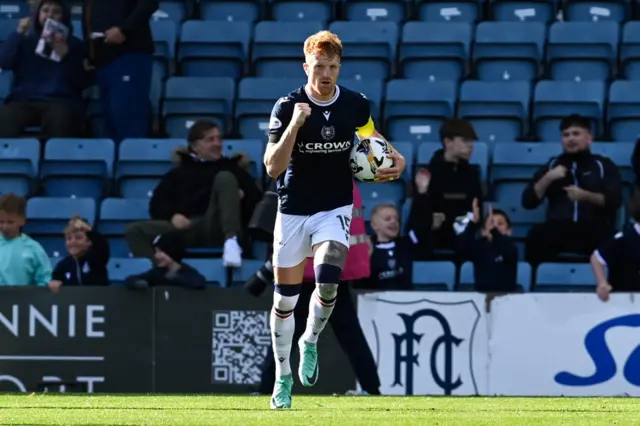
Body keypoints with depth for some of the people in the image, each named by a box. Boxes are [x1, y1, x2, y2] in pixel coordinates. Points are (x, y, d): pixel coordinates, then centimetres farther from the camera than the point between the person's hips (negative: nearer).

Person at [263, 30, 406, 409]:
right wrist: (294, 125, -30)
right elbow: (273, 168, -19)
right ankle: (283, 378, 21)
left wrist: (394, 158, -1)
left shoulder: (355, 105, -5)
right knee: (285, 298, 4)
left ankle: (310, 343, 7)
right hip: (293, 210, 0)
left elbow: (370, 135, 18)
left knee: (328, 279, -23)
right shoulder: (287, 107, -13)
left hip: (335, 209, 1)